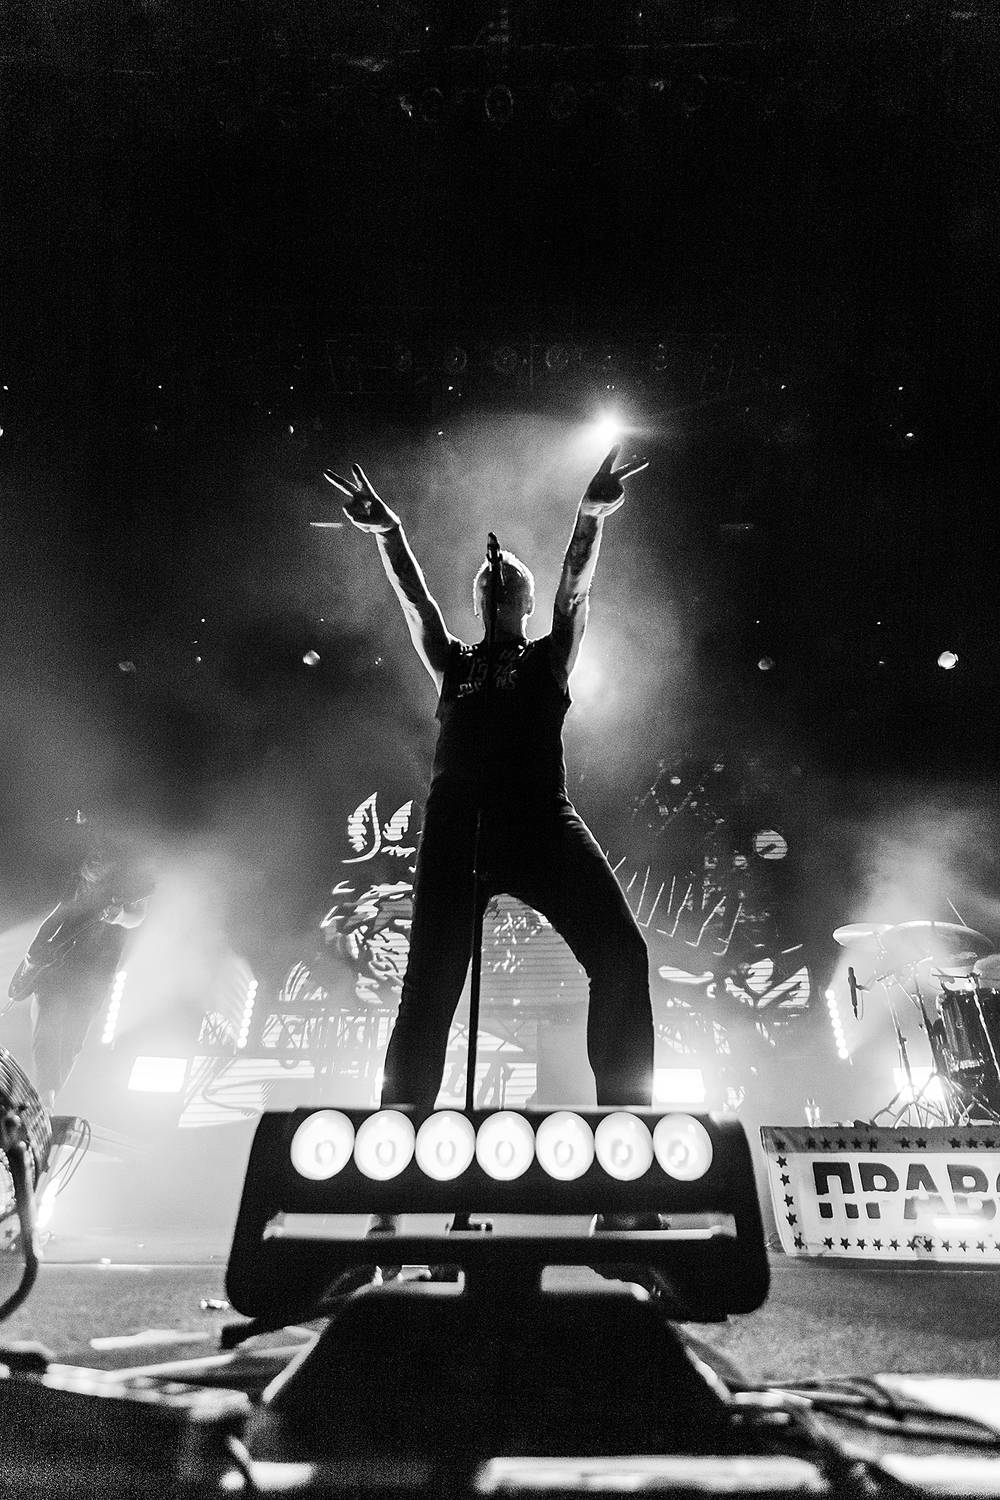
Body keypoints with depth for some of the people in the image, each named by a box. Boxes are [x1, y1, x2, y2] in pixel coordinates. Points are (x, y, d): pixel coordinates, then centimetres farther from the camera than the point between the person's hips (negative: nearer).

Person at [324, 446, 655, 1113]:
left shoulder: (549, 658, 23)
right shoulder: (453, 662, 26)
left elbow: (575, 589, 9)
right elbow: (416, 597, 15)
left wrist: (591, 518, -4)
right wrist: (388, 531, 2)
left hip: (542, 819, 0)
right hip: (457, 824, 1)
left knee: (622, 951, -16)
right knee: (429, 981, -3)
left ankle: (628, 1115, -6)